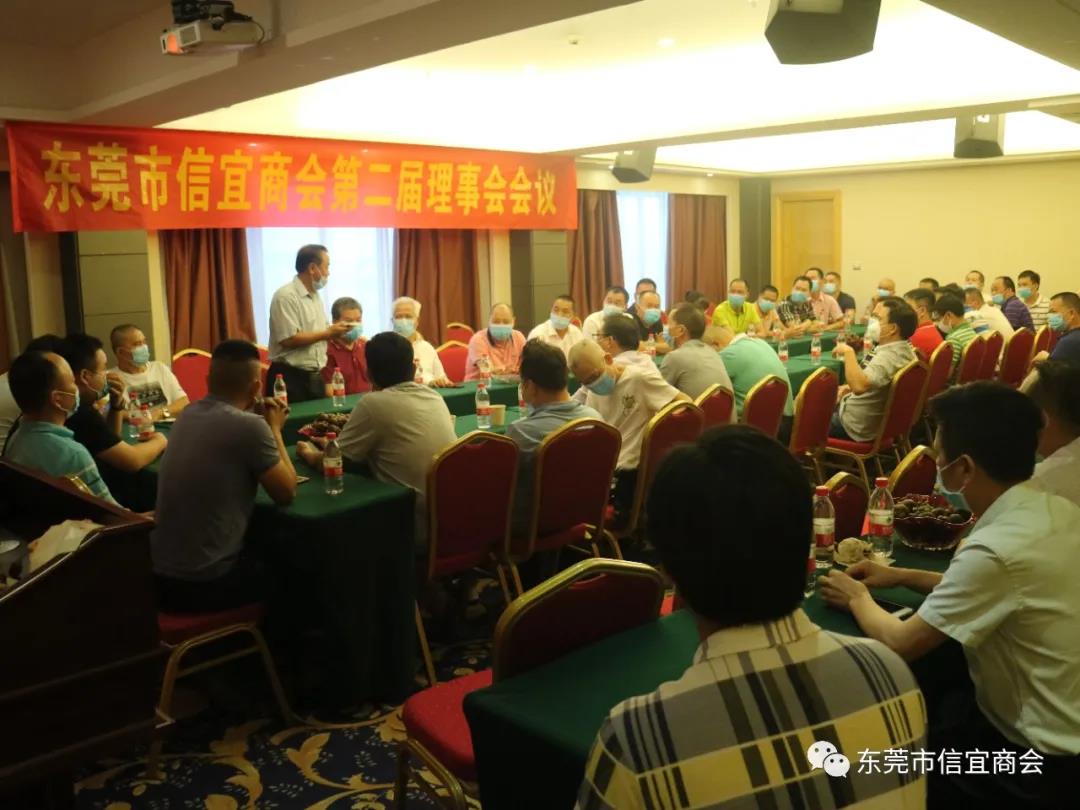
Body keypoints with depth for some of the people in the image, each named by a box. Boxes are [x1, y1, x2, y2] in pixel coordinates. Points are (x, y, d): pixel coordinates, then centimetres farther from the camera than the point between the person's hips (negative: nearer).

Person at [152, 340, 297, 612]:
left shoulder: (188, 415, 4)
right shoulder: (249, 425, -19)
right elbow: (286, 494, -8)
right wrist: (275, 428, 2)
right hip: (204, 582, -7)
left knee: (261, 553, 31)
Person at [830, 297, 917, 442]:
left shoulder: (888, 357, -32)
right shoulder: (906, 350, 0)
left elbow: (859, 386, -49)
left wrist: (848, 352, -38)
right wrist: (850, 387, 9)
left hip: (858, 427, -9)